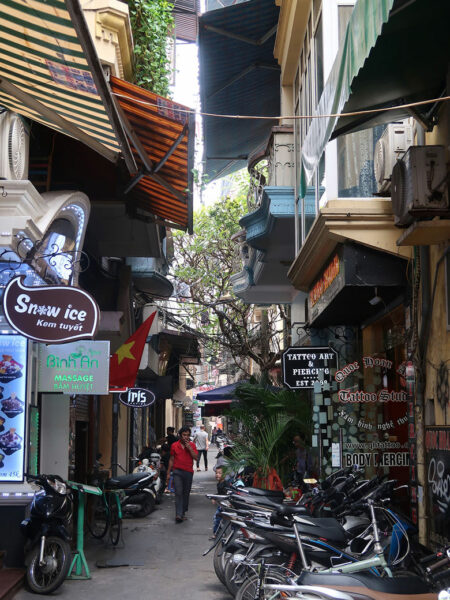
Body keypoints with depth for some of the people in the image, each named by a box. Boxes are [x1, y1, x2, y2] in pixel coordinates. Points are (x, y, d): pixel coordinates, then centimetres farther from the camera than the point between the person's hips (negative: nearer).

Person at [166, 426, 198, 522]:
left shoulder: (192, 445, 4)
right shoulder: (174, 445, 4)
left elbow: (196, 457, -5)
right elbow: (171, 459, 11)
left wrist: (189, 448, -15)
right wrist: (168, 473, 10)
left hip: (188, 472, 1)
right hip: (177, 471, -1)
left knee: (186, 493, 9)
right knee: (178, 493, -11)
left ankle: (183, 513, 21)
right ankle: (178, 514, -17)